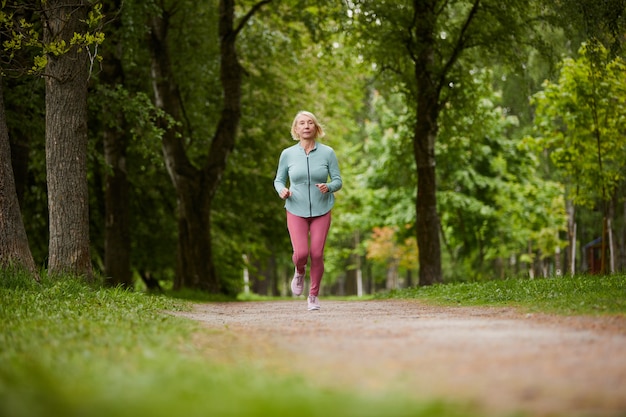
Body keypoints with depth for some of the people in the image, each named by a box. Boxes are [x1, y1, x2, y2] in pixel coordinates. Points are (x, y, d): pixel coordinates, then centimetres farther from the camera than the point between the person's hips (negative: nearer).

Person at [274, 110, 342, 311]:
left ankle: (313, 295, 16)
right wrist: (282, 190, -14)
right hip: (296, 211, 0)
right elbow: (279, 180, 8)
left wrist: (328, 187, -21)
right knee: (301, 253, -14)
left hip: (321, 211, 0)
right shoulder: (287, 154, -2)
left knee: (317, 254, -4)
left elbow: (338, 181, 0)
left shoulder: (327, 153, -3)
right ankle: (299, 272, 23)